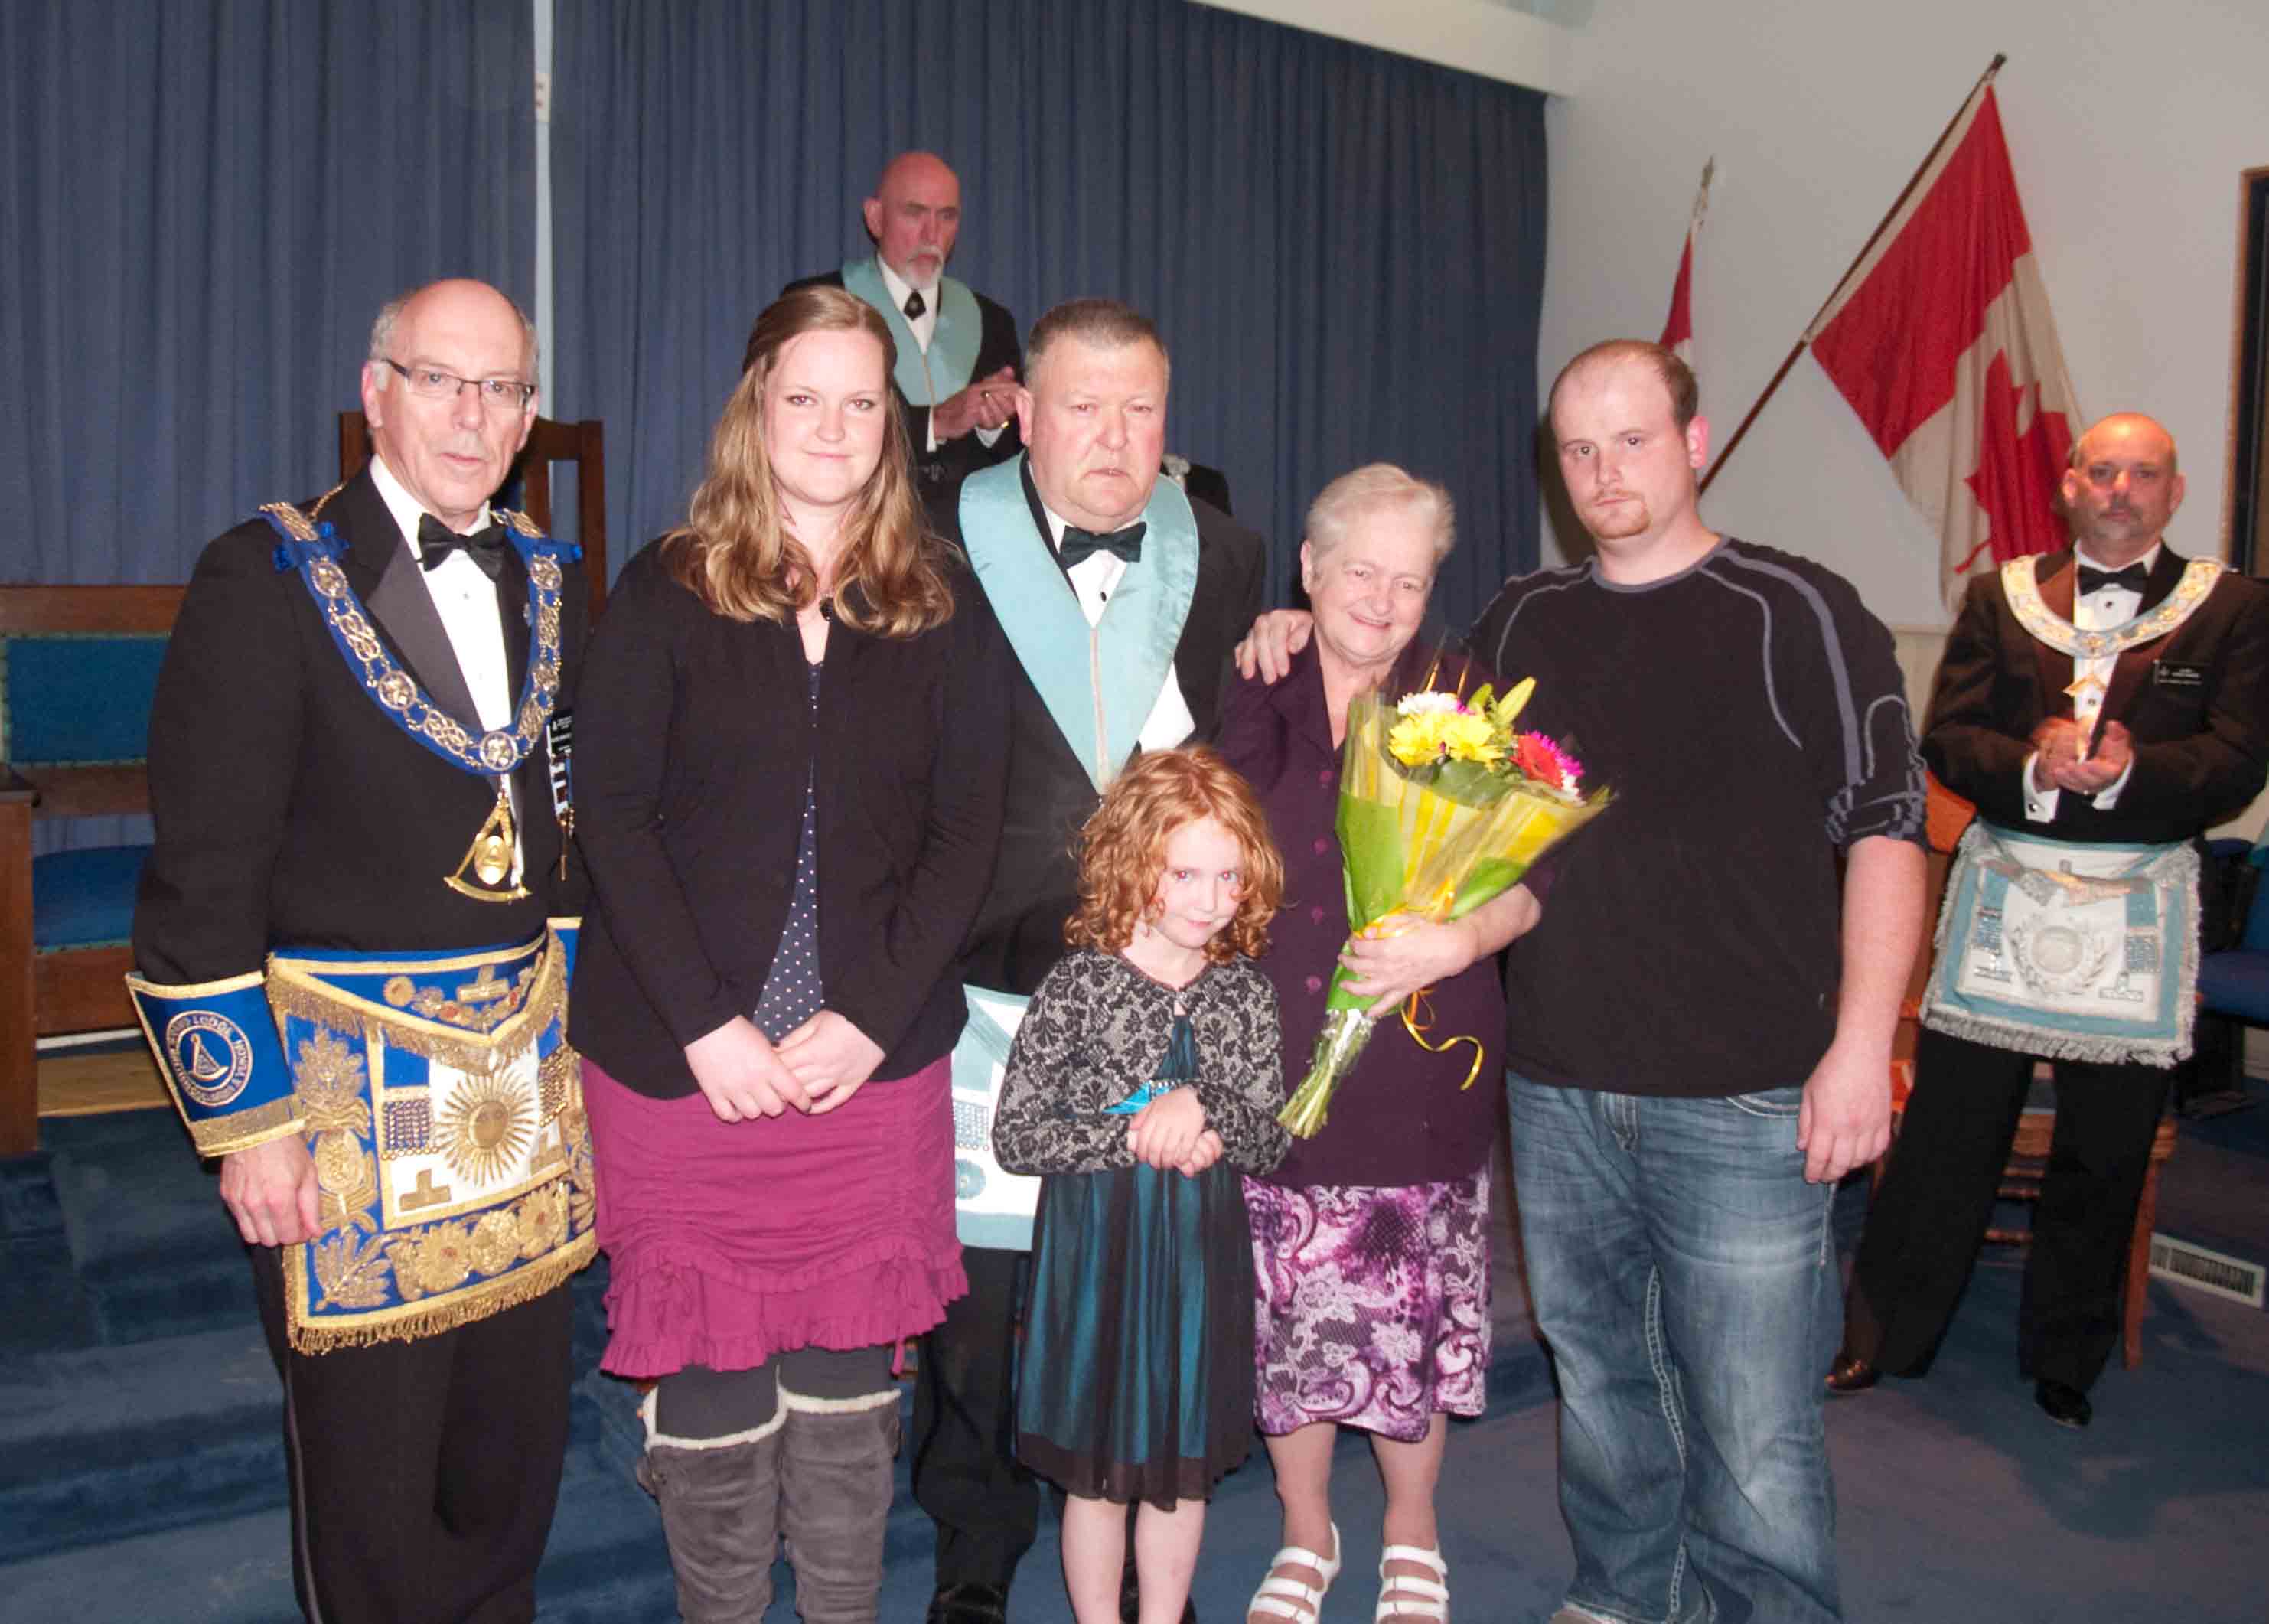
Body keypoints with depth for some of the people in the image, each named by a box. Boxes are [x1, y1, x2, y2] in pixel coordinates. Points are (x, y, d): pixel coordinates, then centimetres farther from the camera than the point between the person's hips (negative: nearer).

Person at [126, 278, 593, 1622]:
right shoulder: (267, 579, -9)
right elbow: (202, 875, -10)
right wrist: (248, 1119, -12)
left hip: (528, 1068, 5)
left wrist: (571, 1029, 11)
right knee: (367, 1456, 10)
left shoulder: (556, 583, 8)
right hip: (348, 1077, -5)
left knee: (520, 1433, 17)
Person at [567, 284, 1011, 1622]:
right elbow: (613, 815, -3)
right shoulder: (669, 591, 2)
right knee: (709, 1376, 6)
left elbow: (967, 829, 2)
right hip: (685, 1054, -1)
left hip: (876, 1052, 1)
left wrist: (870, 1018, -8)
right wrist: (707, 1022, -11)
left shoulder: (945, 605, 6)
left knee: (849, 1372, 9)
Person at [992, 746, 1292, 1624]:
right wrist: (1139, 1137, -20)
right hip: (1098, 1248, -3)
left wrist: (1203, 1109, -19)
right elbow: (1014, 1134, -13)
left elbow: (1272, 1136, 1)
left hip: (1203, 1253, 3)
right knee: (1100, 1471, 12)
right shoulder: (1079, 984, -12)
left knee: (1185, 1467, 16)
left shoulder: (1245, 992, -1)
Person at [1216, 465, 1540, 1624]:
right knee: (1284, 1315, 9)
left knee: (1415, 1316, 7)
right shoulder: (1248, 697, 7)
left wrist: (1458, 940, -20)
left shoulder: (1463, 705, 4)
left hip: (1421, 1077, -1)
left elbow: (1525, 874, -2)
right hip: (1269, 1061, 1)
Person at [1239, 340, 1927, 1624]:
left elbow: (1886, 829, -5)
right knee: (1597, 1379, 18)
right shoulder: (1523, 621, 10)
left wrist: (1862, 1045, -12)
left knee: (1751, 1422, 1)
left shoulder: (1800, 613, -3)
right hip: (1558, 1088, 4)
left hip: (1744, 1101, -4)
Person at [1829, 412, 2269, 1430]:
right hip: (2002, 892, 0)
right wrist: (2031, 767, -19)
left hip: (2139, 909, 0)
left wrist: (2129, 770, -23)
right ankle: (1884, 1335, 19)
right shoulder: (2000, 598, 8)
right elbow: (1948, 738, 1)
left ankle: (2065, 1362, 28)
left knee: (2104, 1153, 9)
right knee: (1947, 1129, 5)